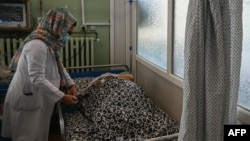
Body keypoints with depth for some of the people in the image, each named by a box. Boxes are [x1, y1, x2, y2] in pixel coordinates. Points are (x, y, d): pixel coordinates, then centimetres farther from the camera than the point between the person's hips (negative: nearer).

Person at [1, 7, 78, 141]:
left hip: (39, 98, 9)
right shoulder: (37, 45, -27)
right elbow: (37, 79, -30)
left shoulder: (50, 42, 4)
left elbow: (59, 66, 13)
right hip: (28, 99, -9)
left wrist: (70, 84, 0)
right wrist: (62, 97, -27)